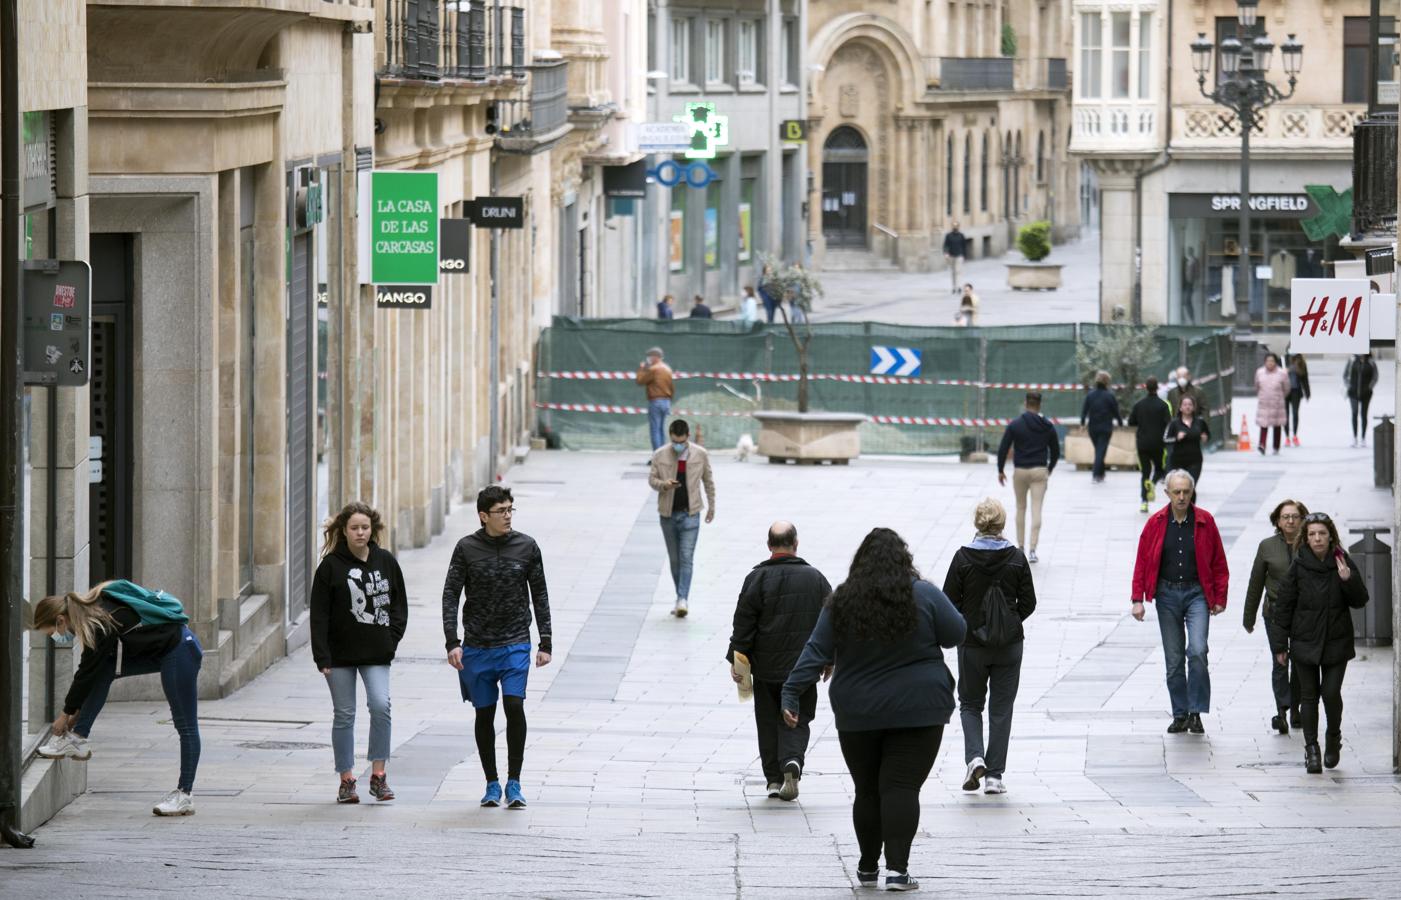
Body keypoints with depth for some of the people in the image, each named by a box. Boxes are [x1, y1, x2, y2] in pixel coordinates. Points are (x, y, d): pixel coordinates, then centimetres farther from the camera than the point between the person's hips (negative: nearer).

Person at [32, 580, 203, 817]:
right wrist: (77, 711, 12)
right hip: (157, 652, 9)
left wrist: (67, 713, -4)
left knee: (185, 724, -4)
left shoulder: (100, 625, -24)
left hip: (178, 649, -9)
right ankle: (78, 739, 1)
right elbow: (91, 670, 11)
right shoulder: (93, 610, 3)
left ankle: (185, 795, -1)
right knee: (103, 669, 0)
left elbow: (87, 672, -16)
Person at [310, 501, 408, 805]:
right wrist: (322, 656, -10)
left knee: (380, 705, -15)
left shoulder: (386, 561, 5)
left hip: (376, 653, 1)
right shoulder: (331, 565, -3)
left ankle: (378, 774, -5)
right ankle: (346, 780, 13)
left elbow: (399, 603, 13)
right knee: (344, 715, 4)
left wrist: (392, 637, -1)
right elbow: (319, 614, -4)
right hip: (341, 654, -1)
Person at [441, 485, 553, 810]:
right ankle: (492, 784, 18)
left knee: (514, 705, -15)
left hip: (516, 644, -1)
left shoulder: (526, 547, 2)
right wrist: (452, 642, -9)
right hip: (477, 647, 1)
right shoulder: (467, 548, -1)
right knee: (485, 713, 6)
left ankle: (514, 783, -3)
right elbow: (450, 594, 0)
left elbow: (540, 595, 8)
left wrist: (546, 643, 5)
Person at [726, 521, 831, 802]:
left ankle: (774, 779, 10)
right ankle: (792, 761, -18)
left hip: (766, 666, -1)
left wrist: (736, 659, -1)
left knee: (769, 722, 10)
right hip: (803, 666, 1)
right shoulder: (815, 578, 1)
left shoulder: (757, 579, -7)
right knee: (797, 720, 8)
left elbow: (743, 623, -7)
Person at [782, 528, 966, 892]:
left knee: (867, 790, 14)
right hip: (919, 711, -2)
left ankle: (868, 867, 22)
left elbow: (816, 653, -4)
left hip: (859, 715, 2)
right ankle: (897, 869, -14)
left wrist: (791, 694, -2)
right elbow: (956, 635, 1)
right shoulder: (924, 595, -7)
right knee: (902, 787, -4)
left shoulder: (842, 602, -2)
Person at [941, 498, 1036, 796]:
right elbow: (1028, 603, -1)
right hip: (1010, 644, 1)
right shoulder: (1016, 559, -6)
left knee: (970, 703, 16)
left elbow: (949, 601, -6)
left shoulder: (963, 557, -10)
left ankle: (974, 756, -8)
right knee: (1001, 708, 9)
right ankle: (995, 775, 5)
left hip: (971, 643, -1)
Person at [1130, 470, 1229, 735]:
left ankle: (1196, 713, -9)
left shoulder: (1205, 522, -1)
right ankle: (1180, 714, 14)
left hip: (1197, 593, -2)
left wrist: (1219, 598, 2)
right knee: (1173, 659, 6)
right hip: (1167, 595, 2)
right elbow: (1142, 562, 5)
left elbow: (1218, 563, 4)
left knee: (1197, 651, -17)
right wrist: (1138, 599, 0)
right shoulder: (1156, 523, 1)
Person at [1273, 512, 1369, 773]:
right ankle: (1311, 749, 8)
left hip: (1337, 642, 0)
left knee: (1331, 693, -5)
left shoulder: (1343, 563, -1)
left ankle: (1333, 738, 21)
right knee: (1309, 695, 1)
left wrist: (1348, 580, -20)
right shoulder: (1298, 566, -4)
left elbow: (1360, 601, 0)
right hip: (1305, 641, 0)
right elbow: (1284, 604, 0)